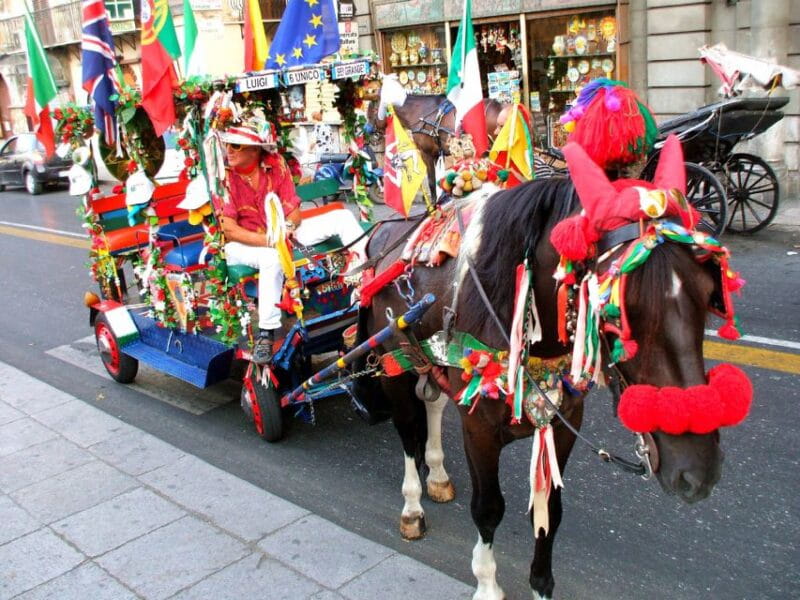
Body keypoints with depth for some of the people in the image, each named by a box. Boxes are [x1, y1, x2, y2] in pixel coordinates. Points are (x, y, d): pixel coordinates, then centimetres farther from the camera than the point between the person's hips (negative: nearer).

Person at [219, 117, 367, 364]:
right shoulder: (225, 176, -16)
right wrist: (269, 240, -31)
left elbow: (294, 212, -4)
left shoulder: (275, 164, -5)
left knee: (342, 216, -6)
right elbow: (229, 230, -20)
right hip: (243, 243, -5)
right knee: (271, 257, -41)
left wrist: (285, 230, -26)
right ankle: (265, 334, -33)